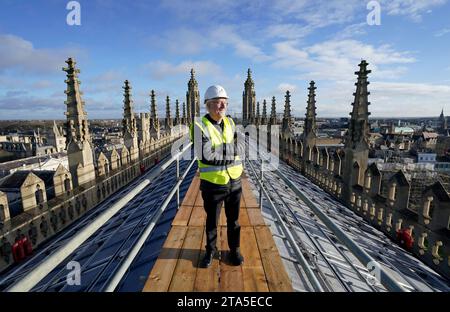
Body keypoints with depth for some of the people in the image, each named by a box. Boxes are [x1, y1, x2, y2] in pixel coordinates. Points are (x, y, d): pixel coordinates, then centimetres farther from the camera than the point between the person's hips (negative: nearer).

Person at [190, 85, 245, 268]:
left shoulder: (230, 123, 3)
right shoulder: (200, 125, -13)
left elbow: (240, 148, -2)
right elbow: (206, 154, -23)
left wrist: (218, 150, -16)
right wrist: (229, 148, -12)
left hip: (234, 181, 4)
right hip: (212, 183, -4)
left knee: (233, 219, 18)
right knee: (212, 220, 16)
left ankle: (234, 250, 39)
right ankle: (211, 251, 39)